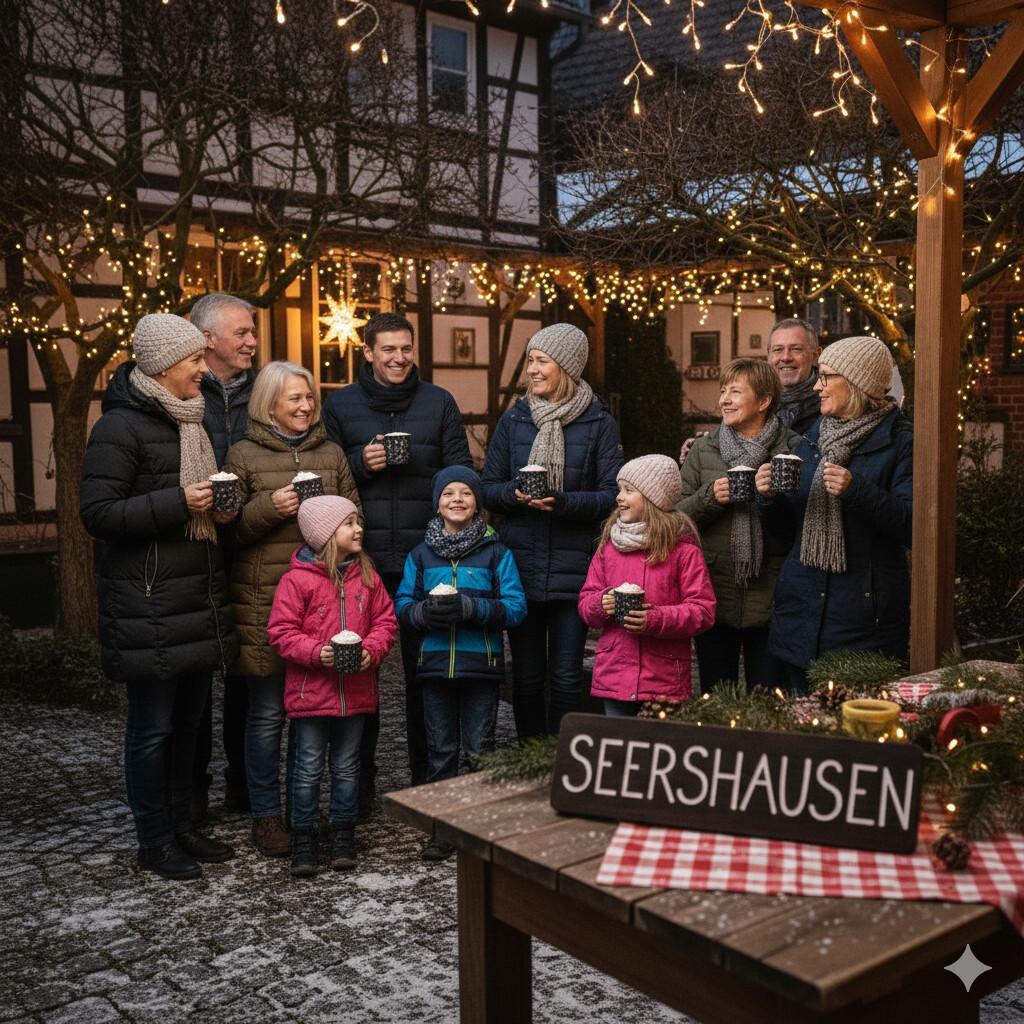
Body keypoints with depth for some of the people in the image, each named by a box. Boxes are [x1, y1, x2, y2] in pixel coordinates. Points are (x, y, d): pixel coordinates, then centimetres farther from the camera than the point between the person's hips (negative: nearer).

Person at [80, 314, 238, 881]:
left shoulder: (189, 421, 15)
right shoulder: (120, 426, -11)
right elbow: (97, 513, -16)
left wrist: (216, 509, 6)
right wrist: (179, 504, -22)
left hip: (200, 600, 8)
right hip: (150, 609, -8)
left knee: (188, 719, 15)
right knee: (152, 726, 3)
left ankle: (182, 826, 28)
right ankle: (154, 841, 17)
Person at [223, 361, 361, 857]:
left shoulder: (331, 453, 13)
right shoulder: (243, 455, 2)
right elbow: (228, 529, 0)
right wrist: (269, 508, -16)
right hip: (265, 601, -3)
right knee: (268, 712, 2)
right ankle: (266, 816, 16)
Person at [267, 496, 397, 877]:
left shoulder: (366, 575, 5)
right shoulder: (297, 579, -10)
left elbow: (385, 620, 7)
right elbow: (281, 632, -9)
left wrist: (372, 649, -11)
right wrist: (316, 652, -21)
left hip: (356, 691, 4)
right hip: (311, 691, -4)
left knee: (347, 767, 14)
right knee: (309, 769, 5)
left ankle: (343, 836, 27)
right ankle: (304, 838, 19)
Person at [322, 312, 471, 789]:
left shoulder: (439, 402, 6)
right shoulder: (340, 405, 6)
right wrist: (360, 464, -12)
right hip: (361, 557, 0)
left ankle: (426, 769, 22)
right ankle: (359, 775, 20)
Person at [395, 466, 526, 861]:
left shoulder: (496, 552, 1)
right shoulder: (421, 554, 9)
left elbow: (515, 607, -6)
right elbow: (402, 604, 6)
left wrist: (470, 608, -21)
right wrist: (425, 612, -16)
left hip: (481, 663, -2)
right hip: (435, 662, 2)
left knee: (479, 750, 4)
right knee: (440, 749, 10)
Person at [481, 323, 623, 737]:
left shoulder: (598, 423, 1)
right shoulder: (514, 419, 8)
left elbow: (612, 495, -4)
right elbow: (488, 488, 8)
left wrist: (563, 501, -20)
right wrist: (515, 493, -13)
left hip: (573, 566, -2)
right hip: (521, 564, 2)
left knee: (567, 675, 2)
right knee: (527, 673, 8)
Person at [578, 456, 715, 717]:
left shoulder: (682, 548, -4)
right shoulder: (609, 545, 10)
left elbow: (703, 610, -7)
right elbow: (586, 601, 13)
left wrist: (656, 619, -19)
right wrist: (601, 605, -10)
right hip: (613, 674, 4)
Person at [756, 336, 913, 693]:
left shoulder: (899, 442, -5)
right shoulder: (812, 439, 13)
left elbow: (910, 525, -14)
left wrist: (856, 490, -25)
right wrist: (770, 497, -5)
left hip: (864, 613, -5)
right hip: (803, 607, 5)